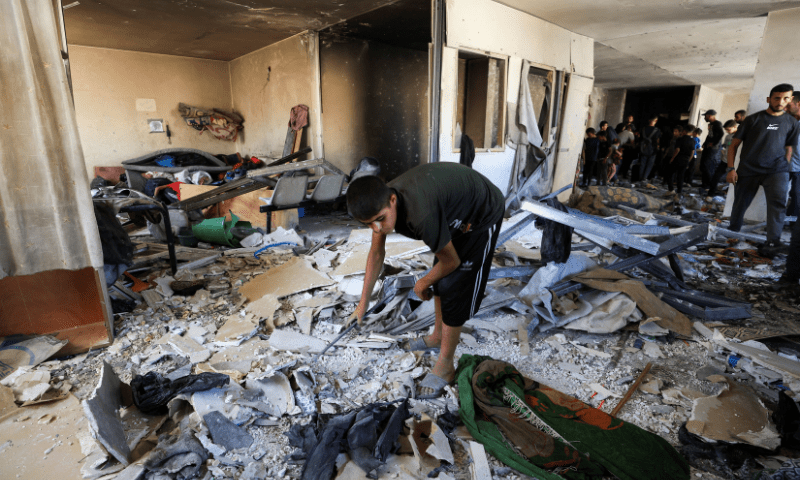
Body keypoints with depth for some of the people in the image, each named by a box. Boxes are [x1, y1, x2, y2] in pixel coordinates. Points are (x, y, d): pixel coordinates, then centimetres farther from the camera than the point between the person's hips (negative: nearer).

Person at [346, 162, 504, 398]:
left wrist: (422, 284, -6)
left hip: (484, 216, -8)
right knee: (440, 280, 18)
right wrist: (363, 303, 2)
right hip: (455, 213, 8)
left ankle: (444, 367, 8)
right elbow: (377, 253, -3)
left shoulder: (421, 214, -43)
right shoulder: (380, 202, -17)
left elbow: (451, 261, -26)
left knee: (455, 288, -8)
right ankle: (438, 335, 41)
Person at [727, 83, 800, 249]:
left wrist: (784, 170, 8)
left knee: (778, 202, -20)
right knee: (739, 205, 4)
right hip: (748, 170, -1)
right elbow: (734, 145, 2)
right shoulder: (753, 119, 5)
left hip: (776, 170, 1)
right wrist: (731, 168, -7)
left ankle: (772, 243, -19)